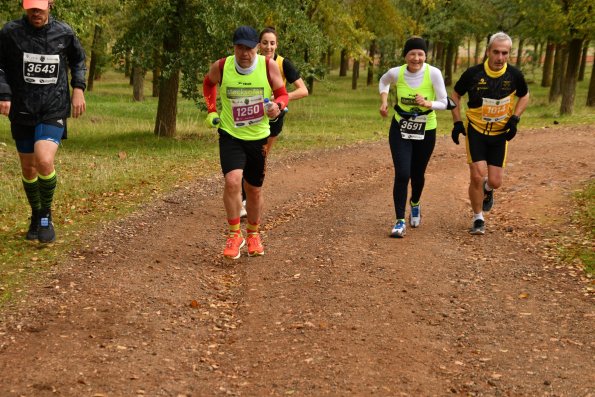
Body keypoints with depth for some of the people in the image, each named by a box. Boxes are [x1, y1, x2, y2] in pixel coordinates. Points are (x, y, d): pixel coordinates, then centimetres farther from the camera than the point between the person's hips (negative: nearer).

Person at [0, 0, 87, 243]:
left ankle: (46, 216, 0)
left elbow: (78, 60, 16)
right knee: (28, 169, 11)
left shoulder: (64, 33, -1)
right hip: (22, 111, 2)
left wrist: (78, 88, 2)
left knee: (44, 161, -22)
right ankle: (36, 216, 35)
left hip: (54, 111, -1)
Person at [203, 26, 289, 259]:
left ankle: (253, 234, 37)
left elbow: (282, 94, 0)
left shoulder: (269, 66, -12)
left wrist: (278, 106, -22)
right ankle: (234, 235, -6)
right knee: (233, 181, -23)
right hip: (230, 135, -1)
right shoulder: (221, 67, -11)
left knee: (254, 190, 13)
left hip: (258, 137, 2)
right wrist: (211, 110, 2)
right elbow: (208, 84, 12)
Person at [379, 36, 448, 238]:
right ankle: (400, 221, -1)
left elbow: (443, 103, -12)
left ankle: (415, 204, 48)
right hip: (400, 129, 0)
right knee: (402, 174, -13)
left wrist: (428, 103, -31)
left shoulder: (434, 73, -18)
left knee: (417, 174, 14)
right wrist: (384, 100, -4)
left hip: (426, 131, 0)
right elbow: (383, 81, 11)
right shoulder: (396, 73, -14)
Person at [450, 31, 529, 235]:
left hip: (500, 134, 2)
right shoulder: (473, 73, -13)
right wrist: (457, 122, -4)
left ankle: (487, 190, 38)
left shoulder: (514, 75, -9)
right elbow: (455, 95, 3)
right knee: (477, 176, -11)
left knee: (495, 181, -2)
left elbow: (524, 96, 11)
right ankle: (478, 219, 9)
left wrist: (514, 119, -3)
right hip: (476, 130, -2)